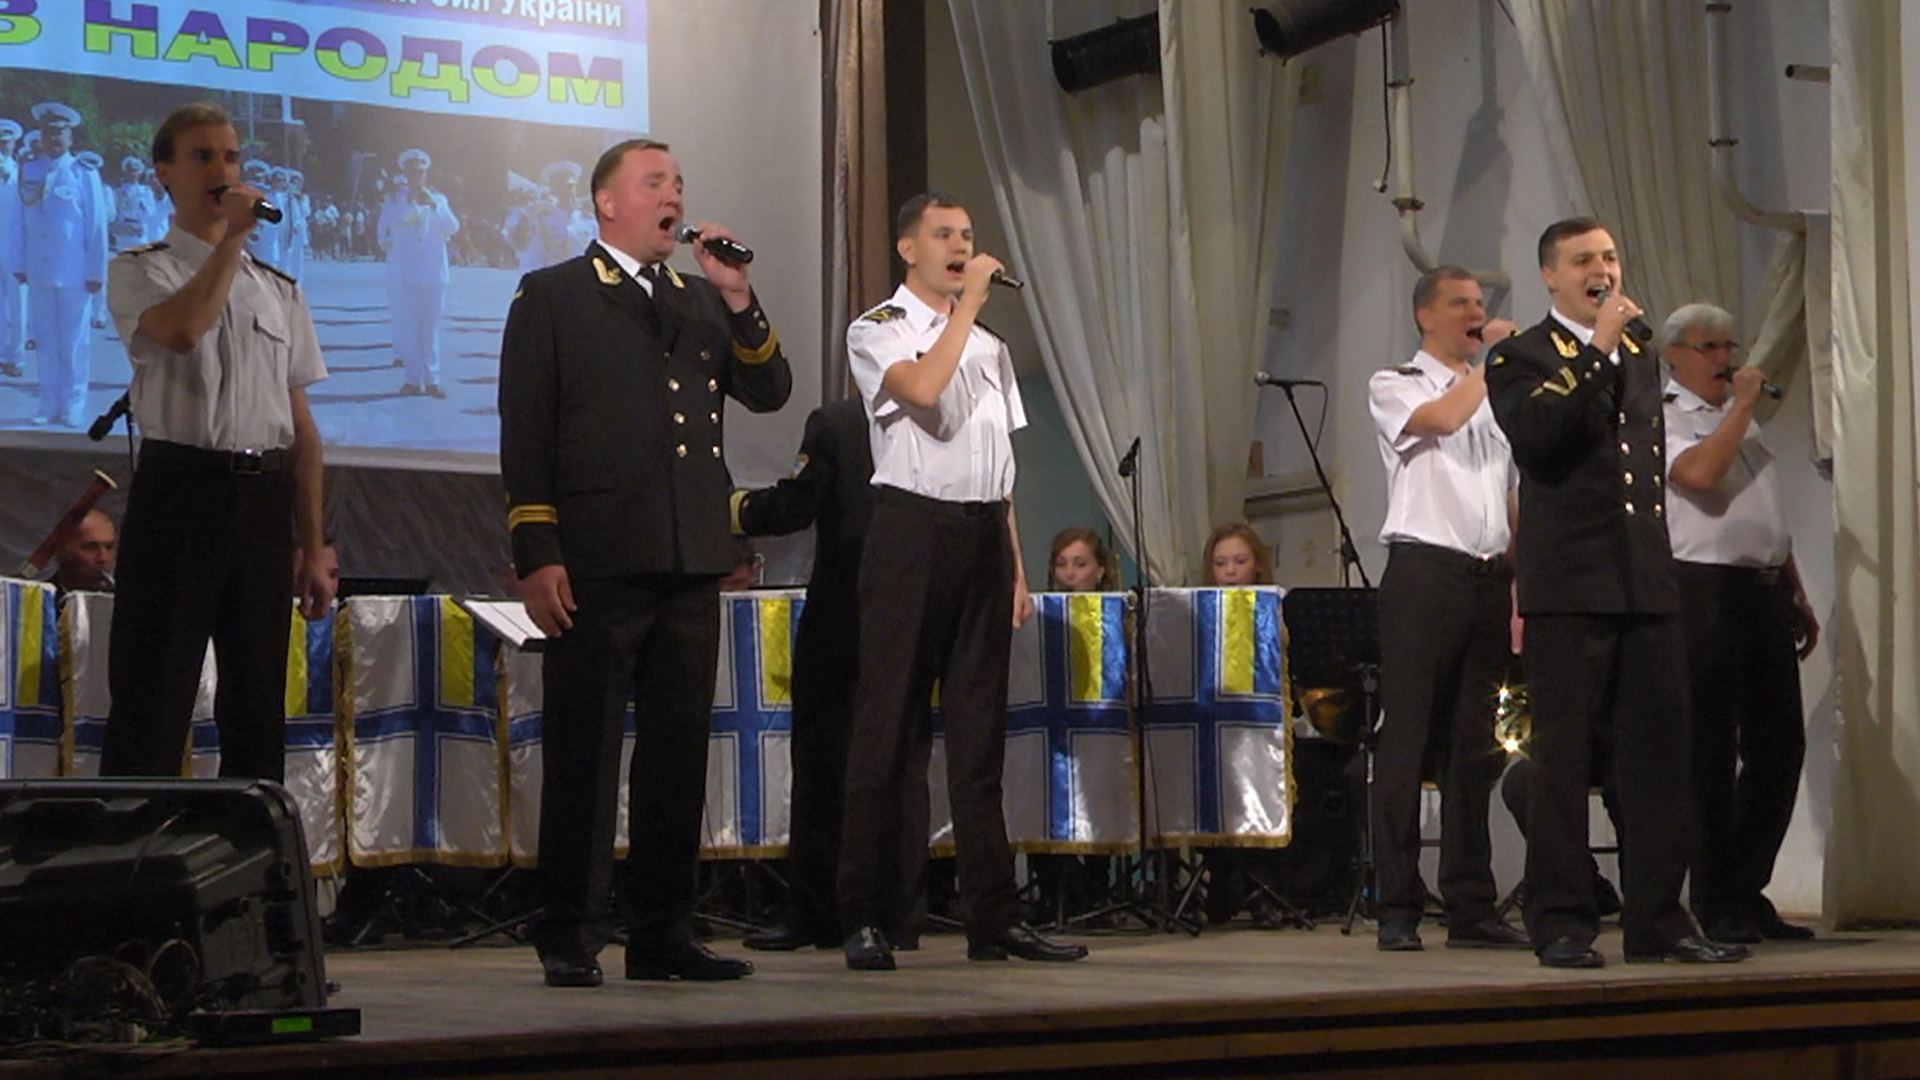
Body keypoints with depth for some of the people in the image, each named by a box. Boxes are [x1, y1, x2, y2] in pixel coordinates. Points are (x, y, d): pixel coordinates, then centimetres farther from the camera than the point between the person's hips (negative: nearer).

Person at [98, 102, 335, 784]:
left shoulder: (278, 290, 17)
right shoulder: (139, 271, 4)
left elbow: (302, 429, 15)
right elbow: (182, 330, -22)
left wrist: (313, 552, 10)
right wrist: (232, 237, -10)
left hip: (264, 497, 5)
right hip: (181, 489, -4)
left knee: (258, 702, 8)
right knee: (153, 700, -6)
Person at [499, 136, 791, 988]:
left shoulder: (703, 302, 20)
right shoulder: (552, 296, 4)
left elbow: (769, 393, 10)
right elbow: (525, 432, -3)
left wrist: (737, 298, -2)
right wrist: (536, 555, -11)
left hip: (691, 565, 5)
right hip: (598, 561, -5)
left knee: (679, 752, 8)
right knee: (584, 752, -2)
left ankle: (663, 934, 15)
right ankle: (570, 939, 4)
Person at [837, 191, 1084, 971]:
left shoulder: (989, 345, 20)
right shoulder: (877, 331, 2)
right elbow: (922, 387, -20)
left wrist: (1015, 568, 14)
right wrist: (968, 302, -10)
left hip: (983, 535, 6)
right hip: (912, 527, -6)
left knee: (979, 730, 7)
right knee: (890, 724, -6)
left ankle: (994, 919, 9)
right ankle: (865, 920, -3)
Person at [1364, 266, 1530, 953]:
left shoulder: (1496, 395, 21)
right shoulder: (1394, 386, 4)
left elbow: (1511, 497, 21)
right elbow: (1443, 418, -18)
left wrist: (1521, 583, 11)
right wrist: (1493, 357, -5)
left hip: (1490, 577, 6)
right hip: (1424, 570, -6)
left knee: (1475, 744, 7)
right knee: (1406, 738, -6)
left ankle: (1471, 908, 10)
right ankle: (1397, 909, -4)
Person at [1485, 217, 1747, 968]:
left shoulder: (1642, 359, 20)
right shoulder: (1521, 358, 0)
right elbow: (1532, 435, -19)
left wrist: (1660, 557, 18)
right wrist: (1596, 352, -17)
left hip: (1646, 585, 6)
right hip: (1568, 587, -6)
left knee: (1658, 751, 5)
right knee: (1563, 756, -3)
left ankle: (1657, 919, 11)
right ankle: (1561, 923, 2)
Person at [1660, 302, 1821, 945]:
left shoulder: (1742, 421, 23)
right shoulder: (1662, 418, -2)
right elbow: (1699, 472, -23)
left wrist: (1797, 595, 21)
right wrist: (1741, 404, -12)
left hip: (1764, 592, 8)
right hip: (1706, 591, -8)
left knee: (1779, 747, 7)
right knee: (1711, 754, -4)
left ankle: (1747, 893, 16)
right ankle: (1716, 906, 2)